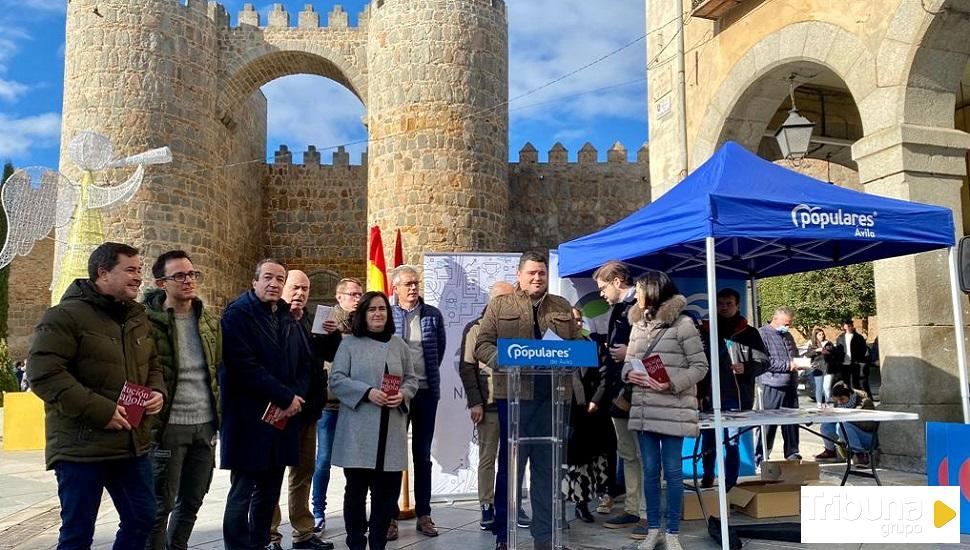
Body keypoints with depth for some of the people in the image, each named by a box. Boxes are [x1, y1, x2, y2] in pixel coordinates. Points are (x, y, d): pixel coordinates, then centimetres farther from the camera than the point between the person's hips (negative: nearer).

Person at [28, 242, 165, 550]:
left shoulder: (138, 319, 13)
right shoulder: (66, 315, -11)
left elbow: (152, 365, 23)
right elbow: (43, 373, -19)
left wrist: (158, 392, 0)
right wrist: (100, 410, -23)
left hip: (134, 445, 7)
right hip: (81, 447, -7)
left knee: (142, 519, 14)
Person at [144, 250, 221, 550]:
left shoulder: (210, 320, 9)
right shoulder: (147, 320, -10)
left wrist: (220, 412, 15)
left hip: (205, 425, 6)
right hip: (168, 426, -6)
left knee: (192, 502, 16)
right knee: (161, 506, 4)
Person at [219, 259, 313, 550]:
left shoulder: (289, 320, 14)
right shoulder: (237, 314, -6)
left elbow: (306, 362, 13)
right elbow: (245, 367, -17)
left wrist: (296, 396, -6)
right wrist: (285, 396, -16)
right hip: (248, 417, -6)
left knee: (269, 491, 13)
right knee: (242, 492, 0)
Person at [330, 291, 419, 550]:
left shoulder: (399, 345, 13)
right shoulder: (350, 343, 2)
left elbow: (411, 379, 14)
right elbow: (337, 379, -4)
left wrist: (403, 395, -7)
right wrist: (367, 392, -16)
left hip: (391, 431, 3)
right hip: (358, 431, -3)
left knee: (386, 489, 6)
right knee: (356, 488, 3)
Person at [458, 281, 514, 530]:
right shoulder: (475, 329, 2)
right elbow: (466, 367, -1)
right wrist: (475, 403, -8)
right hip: (488, 405, -3)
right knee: (487, 458, 3)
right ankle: (487, 508, 11)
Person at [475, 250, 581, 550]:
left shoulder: (562, 307, 14)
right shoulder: (500, 305, 5)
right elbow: (482, 345, -1)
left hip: (552, 395, 3)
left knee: (547, 466, 9)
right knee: (510, 463, 6)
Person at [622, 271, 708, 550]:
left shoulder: (683, 323, -6)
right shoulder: (638, 324, 13)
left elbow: (700, 366, -6)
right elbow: (628, 360, 17)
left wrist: (673, 383, -19)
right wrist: (629, 374, -6)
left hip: (672, 410, -5)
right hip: (643, 409, 5)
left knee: (672, 471, 2)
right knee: (650, 470, 11)